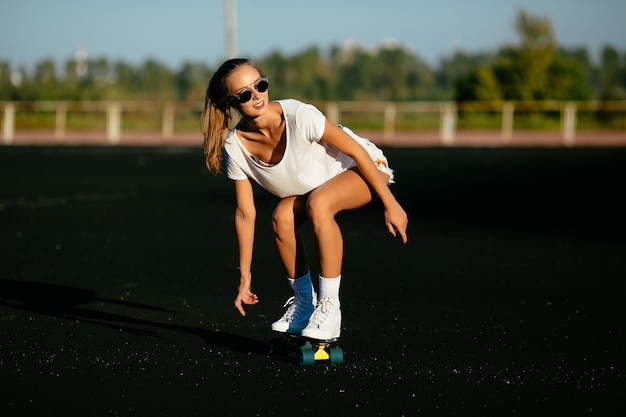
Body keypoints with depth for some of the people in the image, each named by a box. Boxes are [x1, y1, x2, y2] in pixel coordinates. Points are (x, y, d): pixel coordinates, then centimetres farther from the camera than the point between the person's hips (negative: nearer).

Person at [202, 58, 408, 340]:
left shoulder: (299, 116, -35)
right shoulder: (235, 147, -20)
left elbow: (356, 151, -24)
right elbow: (245, 213, -10)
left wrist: (390, 204, -19)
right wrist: (245, 275, -6)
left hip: (364, 166, -5)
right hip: (312, 184, 5)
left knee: (317, 204, -32)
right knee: (282, 217, -21)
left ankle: (328, 307, -22)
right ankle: (303, 303, 3)